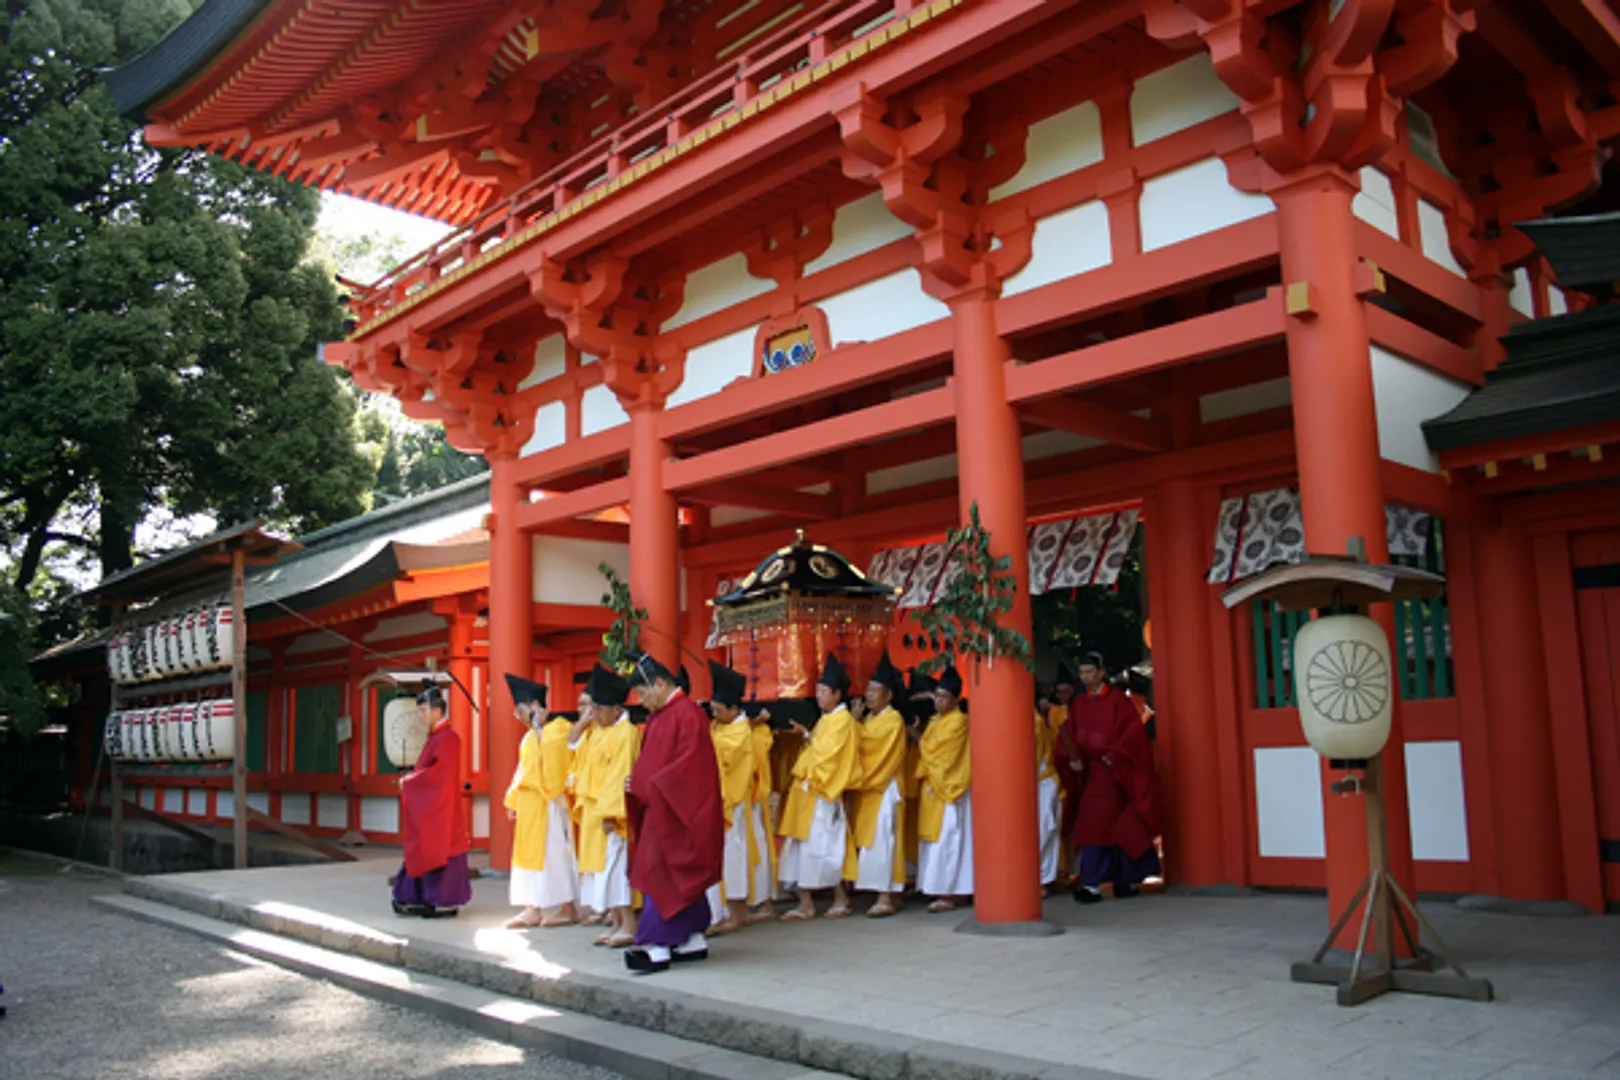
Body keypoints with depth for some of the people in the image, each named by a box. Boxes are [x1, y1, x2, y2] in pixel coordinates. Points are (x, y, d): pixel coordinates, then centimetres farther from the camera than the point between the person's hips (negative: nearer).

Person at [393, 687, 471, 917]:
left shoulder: (447, 738, -16)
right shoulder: (435, 736, 13)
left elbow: (438, 772, -21)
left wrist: (408, 781, -12)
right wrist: (410, 779, 4)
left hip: (440, 805, -9)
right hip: (427, 805, 9)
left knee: (439, 851, -4)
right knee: (426, 851, 10)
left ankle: (446, 903, 3)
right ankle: (423, 899, 15)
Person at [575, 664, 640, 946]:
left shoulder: (626, 734, -14)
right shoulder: (599, 733, 14)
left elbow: (621, 776, -19)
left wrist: (610, 813, -22)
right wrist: (584, 806, 14)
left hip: (612, 814, -9)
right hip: (595, 812, 9)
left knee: (614, 865, -9)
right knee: (600, 865, 9)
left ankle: (628, 924, -4)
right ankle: (615, 922, 14)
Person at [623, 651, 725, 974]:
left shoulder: (687, 713, -15)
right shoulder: (658, 716, 14)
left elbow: (690, 764, -22)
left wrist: (647, 787, -19)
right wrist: (638, 785, -2)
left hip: (679, 811, -9)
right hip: (660, 808, 9)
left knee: (663, 873, -11)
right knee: (681, 876, 11)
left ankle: (657, 947, -10)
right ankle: (694, 940, 18)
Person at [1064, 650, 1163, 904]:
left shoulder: (1117, 700, -3)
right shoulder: (1078, 704, 11)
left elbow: (1134, 730, -9)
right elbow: (1070, 735, 10)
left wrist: (1114, 754, -16)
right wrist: (1073, 758, -6)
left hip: (1112, 770, -5)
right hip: (1089, 770, 5)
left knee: (1097, 824, -10)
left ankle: (1092, 884, -5)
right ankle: (1126, 879, 6)